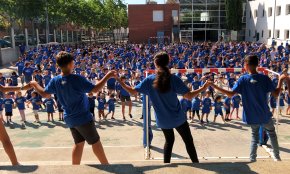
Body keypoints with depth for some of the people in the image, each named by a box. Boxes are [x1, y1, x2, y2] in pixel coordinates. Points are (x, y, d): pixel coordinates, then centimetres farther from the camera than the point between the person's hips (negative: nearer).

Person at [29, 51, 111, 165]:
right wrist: (107, 76, -14)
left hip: (69, 118, 7)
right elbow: (95, 89, -22)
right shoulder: (77, 79, -23)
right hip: (82, 117, -7)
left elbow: (44, 93, 12)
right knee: (95, 141, 7)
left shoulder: (55, 81, -3)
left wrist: (35, 85, 31)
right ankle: (106, 165, 18)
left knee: (79, 143, 18)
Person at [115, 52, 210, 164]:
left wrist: (119, 81, 6)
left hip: (162, 120, 3)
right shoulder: (174, 79, -16)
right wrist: (203, 88, -3)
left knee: (169, 140, 26)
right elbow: (189, 96, -16)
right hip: (178, 118, -3)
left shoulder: (149, 80, -11)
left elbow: (132, 91, -6)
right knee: (188, 141, 13)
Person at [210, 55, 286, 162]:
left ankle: (252, 158, 19)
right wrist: (281, 80, 5)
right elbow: (276, 94, -8)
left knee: (255, 135, 22)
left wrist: (215, 87, -11)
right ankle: (277, 157, 30)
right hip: (265, 115, 0)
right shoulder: (265, 78, -12)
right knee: (272, 133, 24)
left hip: (252, 116, 1)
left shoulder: (243, 79, -12)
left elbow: (231, 94, -16)